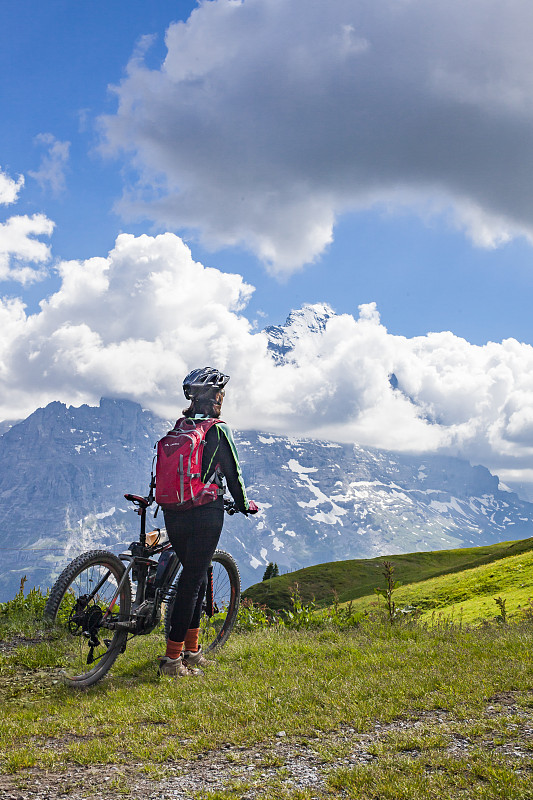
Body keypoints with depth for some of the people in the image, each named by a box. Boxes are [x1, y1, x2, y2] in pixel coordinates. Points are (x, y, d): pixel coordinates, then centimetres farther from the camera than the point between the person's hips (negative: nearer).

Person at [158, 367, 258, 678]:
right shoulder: (218, 430, -9)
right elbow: (233, 472, -3)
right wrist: (245, 504, 14)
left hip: (173, 514, 7)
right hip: (205, 514, -7)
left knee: (196, 577, 18)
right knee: (192, 581, -1)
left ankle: (191, 651, 24)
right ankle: (172, 658, -1)